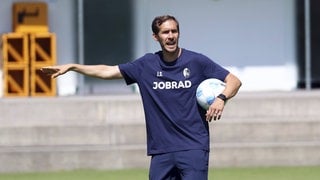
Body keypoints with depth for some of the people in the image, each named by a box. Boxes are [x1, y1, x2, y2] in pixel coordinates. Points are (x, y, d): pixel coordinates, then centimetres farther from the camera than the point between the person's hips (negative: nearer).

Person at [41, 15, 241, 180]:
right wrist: (71, 67, 10)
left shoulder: (197, 61, -1)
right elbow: (107, 71, 14)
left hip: (193, 148, -4)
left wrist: (221, 98, -18)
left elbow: (234, 81, 2)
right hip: (161, 149, 4)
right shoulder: (146, 65, 8)